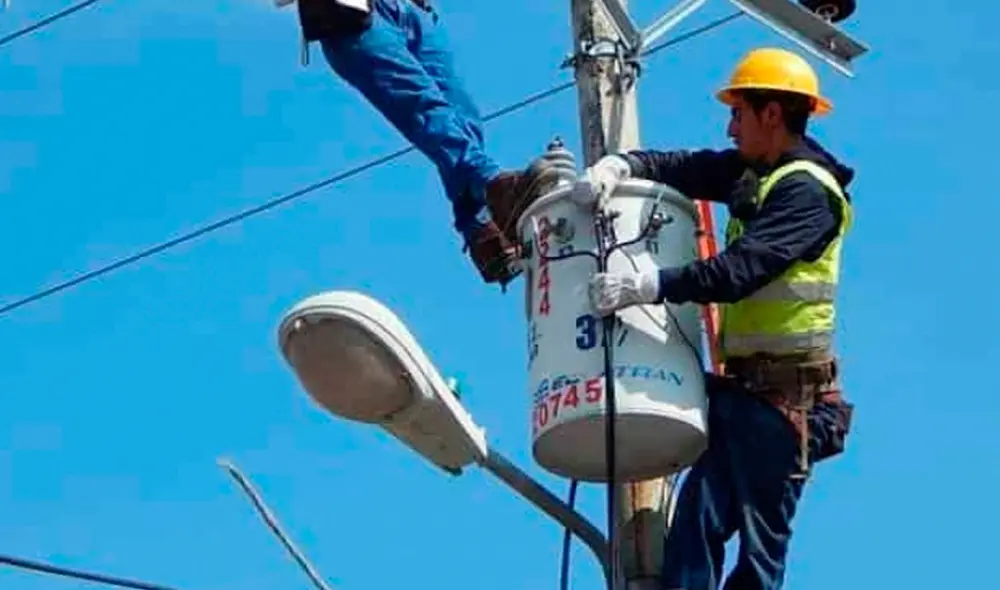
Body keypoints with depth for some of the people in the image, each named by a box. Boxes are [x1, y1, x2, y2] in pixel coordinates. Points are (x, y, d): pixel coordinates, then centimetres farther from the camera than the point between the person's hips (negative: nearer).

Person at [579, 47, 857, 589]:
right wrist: (619, 166, -9)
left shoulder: (806, 190, -15)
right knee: (695, 521, 4)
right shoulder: (751, 172, 15)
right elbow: (680, 167, 11)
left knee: (759, 541, -4)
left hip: (783, 395, -9)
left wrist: (646, 286, -30)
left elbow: (740, 270, -26)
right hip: (739, 386, 9)